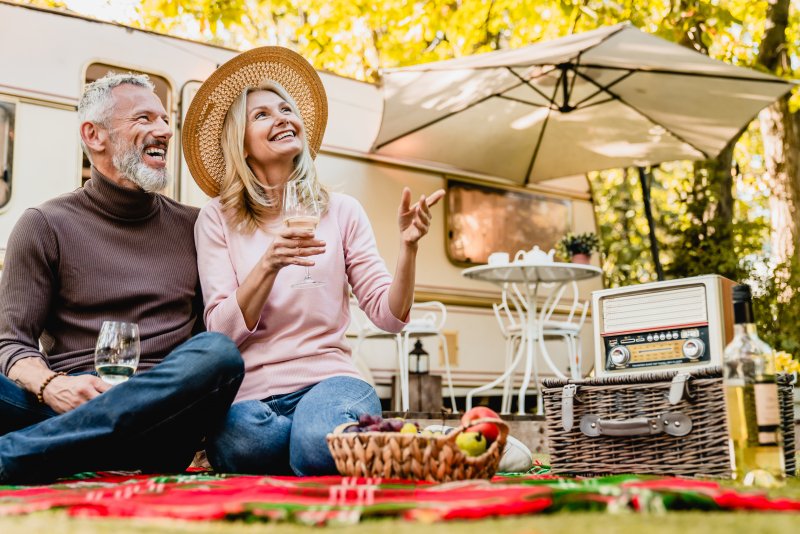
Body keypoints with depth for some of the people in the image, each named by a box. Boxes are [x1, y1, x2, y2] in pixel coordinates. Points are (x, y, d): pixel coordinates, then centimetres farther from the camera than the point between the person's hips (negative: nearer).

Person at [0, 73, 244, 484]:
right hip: (71, 406, -3)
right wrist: (52, 386, -18)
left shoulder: (192, 226, 18)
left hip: (158, 416, 3)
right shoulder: (44, 226, 10)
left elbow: (221, 326, 17)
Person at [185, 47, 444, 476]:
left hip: (328, 378, 0)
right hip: (252, 392, 0)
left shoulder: (340, 211, 9)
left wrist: (408, 247, -14)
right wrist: (268, 266, -20)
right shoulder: (217, 219, 5)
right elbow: (222, 331, -4)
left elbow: (389, 315, 4)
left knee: (322, 445, -34)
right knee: (247, 445, -35)